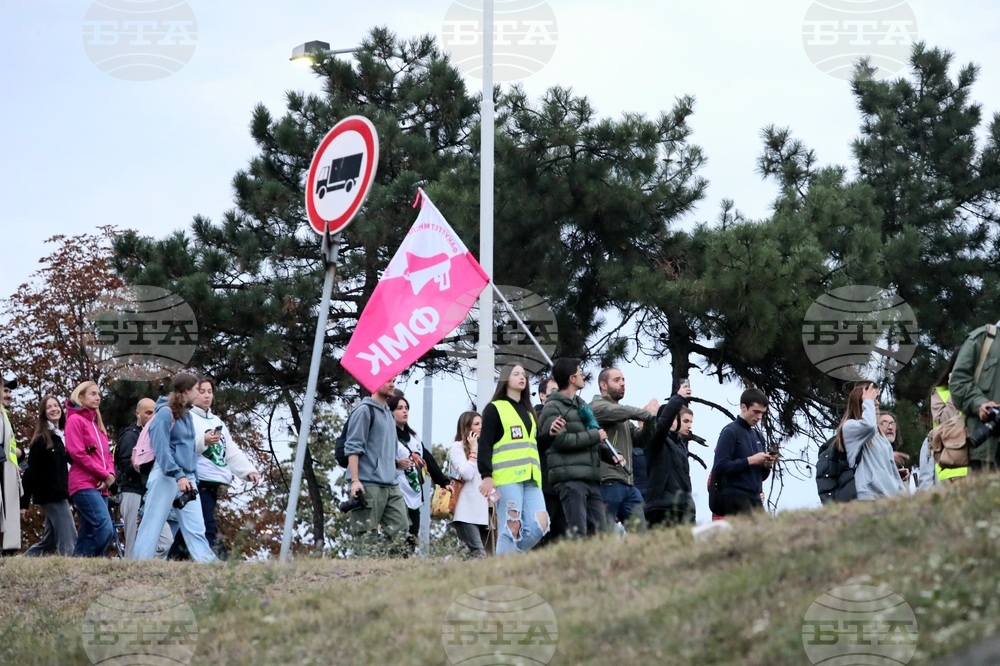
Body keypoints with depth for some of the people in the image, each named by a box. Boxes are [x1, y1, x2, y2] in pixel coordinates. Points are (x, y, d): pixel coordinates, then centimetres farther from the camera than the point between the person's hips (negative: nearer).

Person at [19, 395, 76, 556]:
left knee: (50, 541, 11)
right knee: (69, 539, -14)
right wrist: (24, 503, -13)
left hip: (61, 494, 8)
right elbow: (31, 472, -9)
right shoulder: (41, 440, -6)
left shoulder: (64, 437, 16)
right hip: (51, 495, -8)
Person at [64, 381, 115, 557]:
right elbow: (77, 453, -11)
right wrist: (105, 475, -9)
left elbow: (106, 454, 20)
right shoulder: (75, 420, -1)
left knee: (89, 534, 3)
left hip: (100, 487, 8)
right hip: (84, 485, -8)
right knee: (104, 528, -23)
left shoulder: (97, 423, 23)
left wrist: (110, 474, -2)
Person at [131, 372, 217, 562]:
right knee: (152, 525, -3)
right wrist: (178, 475, -26)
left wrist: (193, 477, 12)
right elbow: (161, 449, -17)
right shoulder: (165, 413, -9)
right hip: (167, 477, -8)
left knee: (196, 529, -1)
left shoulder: (186, 414, 16)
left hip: (186, 478, 8)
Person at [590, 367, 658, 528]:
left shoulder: (624, 418, 27)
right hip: (608, 483, -8)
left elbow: (640, 440, 20)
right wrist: (648, 413, -2)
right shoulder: (597, 406, 0)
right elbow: (622, 412, -17)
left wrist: (650, 420, 2)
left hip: (629, 485, 8)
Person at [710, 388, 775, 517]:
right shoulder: (730, 432, -4)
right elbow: (720, 466, -15)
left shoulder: (757, 436, 18)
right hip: (736, 498, -7)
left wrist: (767, 465, 1)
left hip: (755, 498, 7)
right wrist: (750, 461, -16)